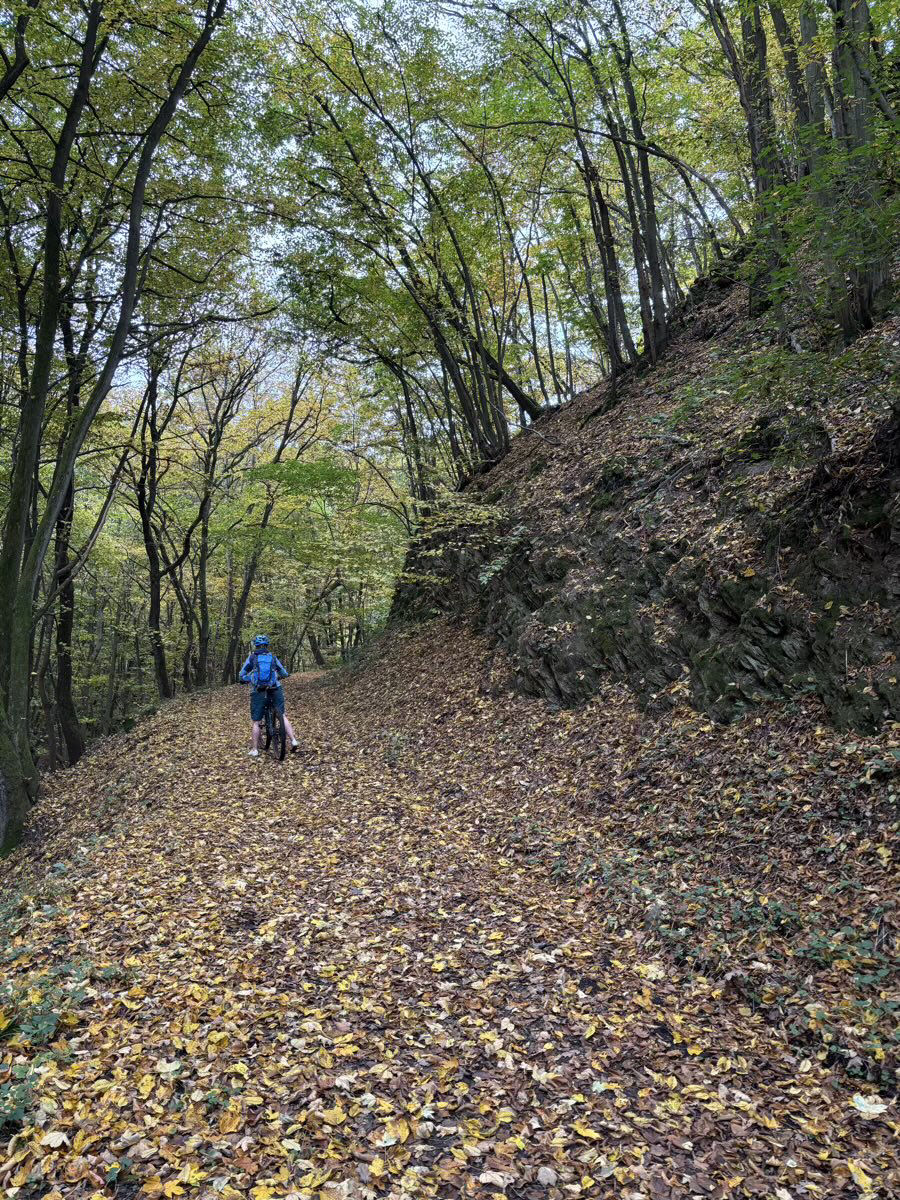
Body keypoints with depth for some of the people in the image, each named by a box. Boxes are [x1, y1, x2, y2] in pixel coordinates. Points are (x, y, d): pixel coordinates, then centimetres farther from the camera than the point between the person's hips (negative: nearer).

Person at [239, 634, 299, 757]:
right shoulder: (273, 657, 11)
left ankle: (255, 750, 12)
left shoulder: (251, 657, 6)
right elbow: (284, 674, 16)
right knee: (283, 716, 8)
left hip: (258, 692, -1)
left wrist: (250, 680, 25)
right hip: (275, 690, 1)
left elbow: (241, 676, 6)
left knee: (256, 722, 9)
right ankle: (293, 741, -7)